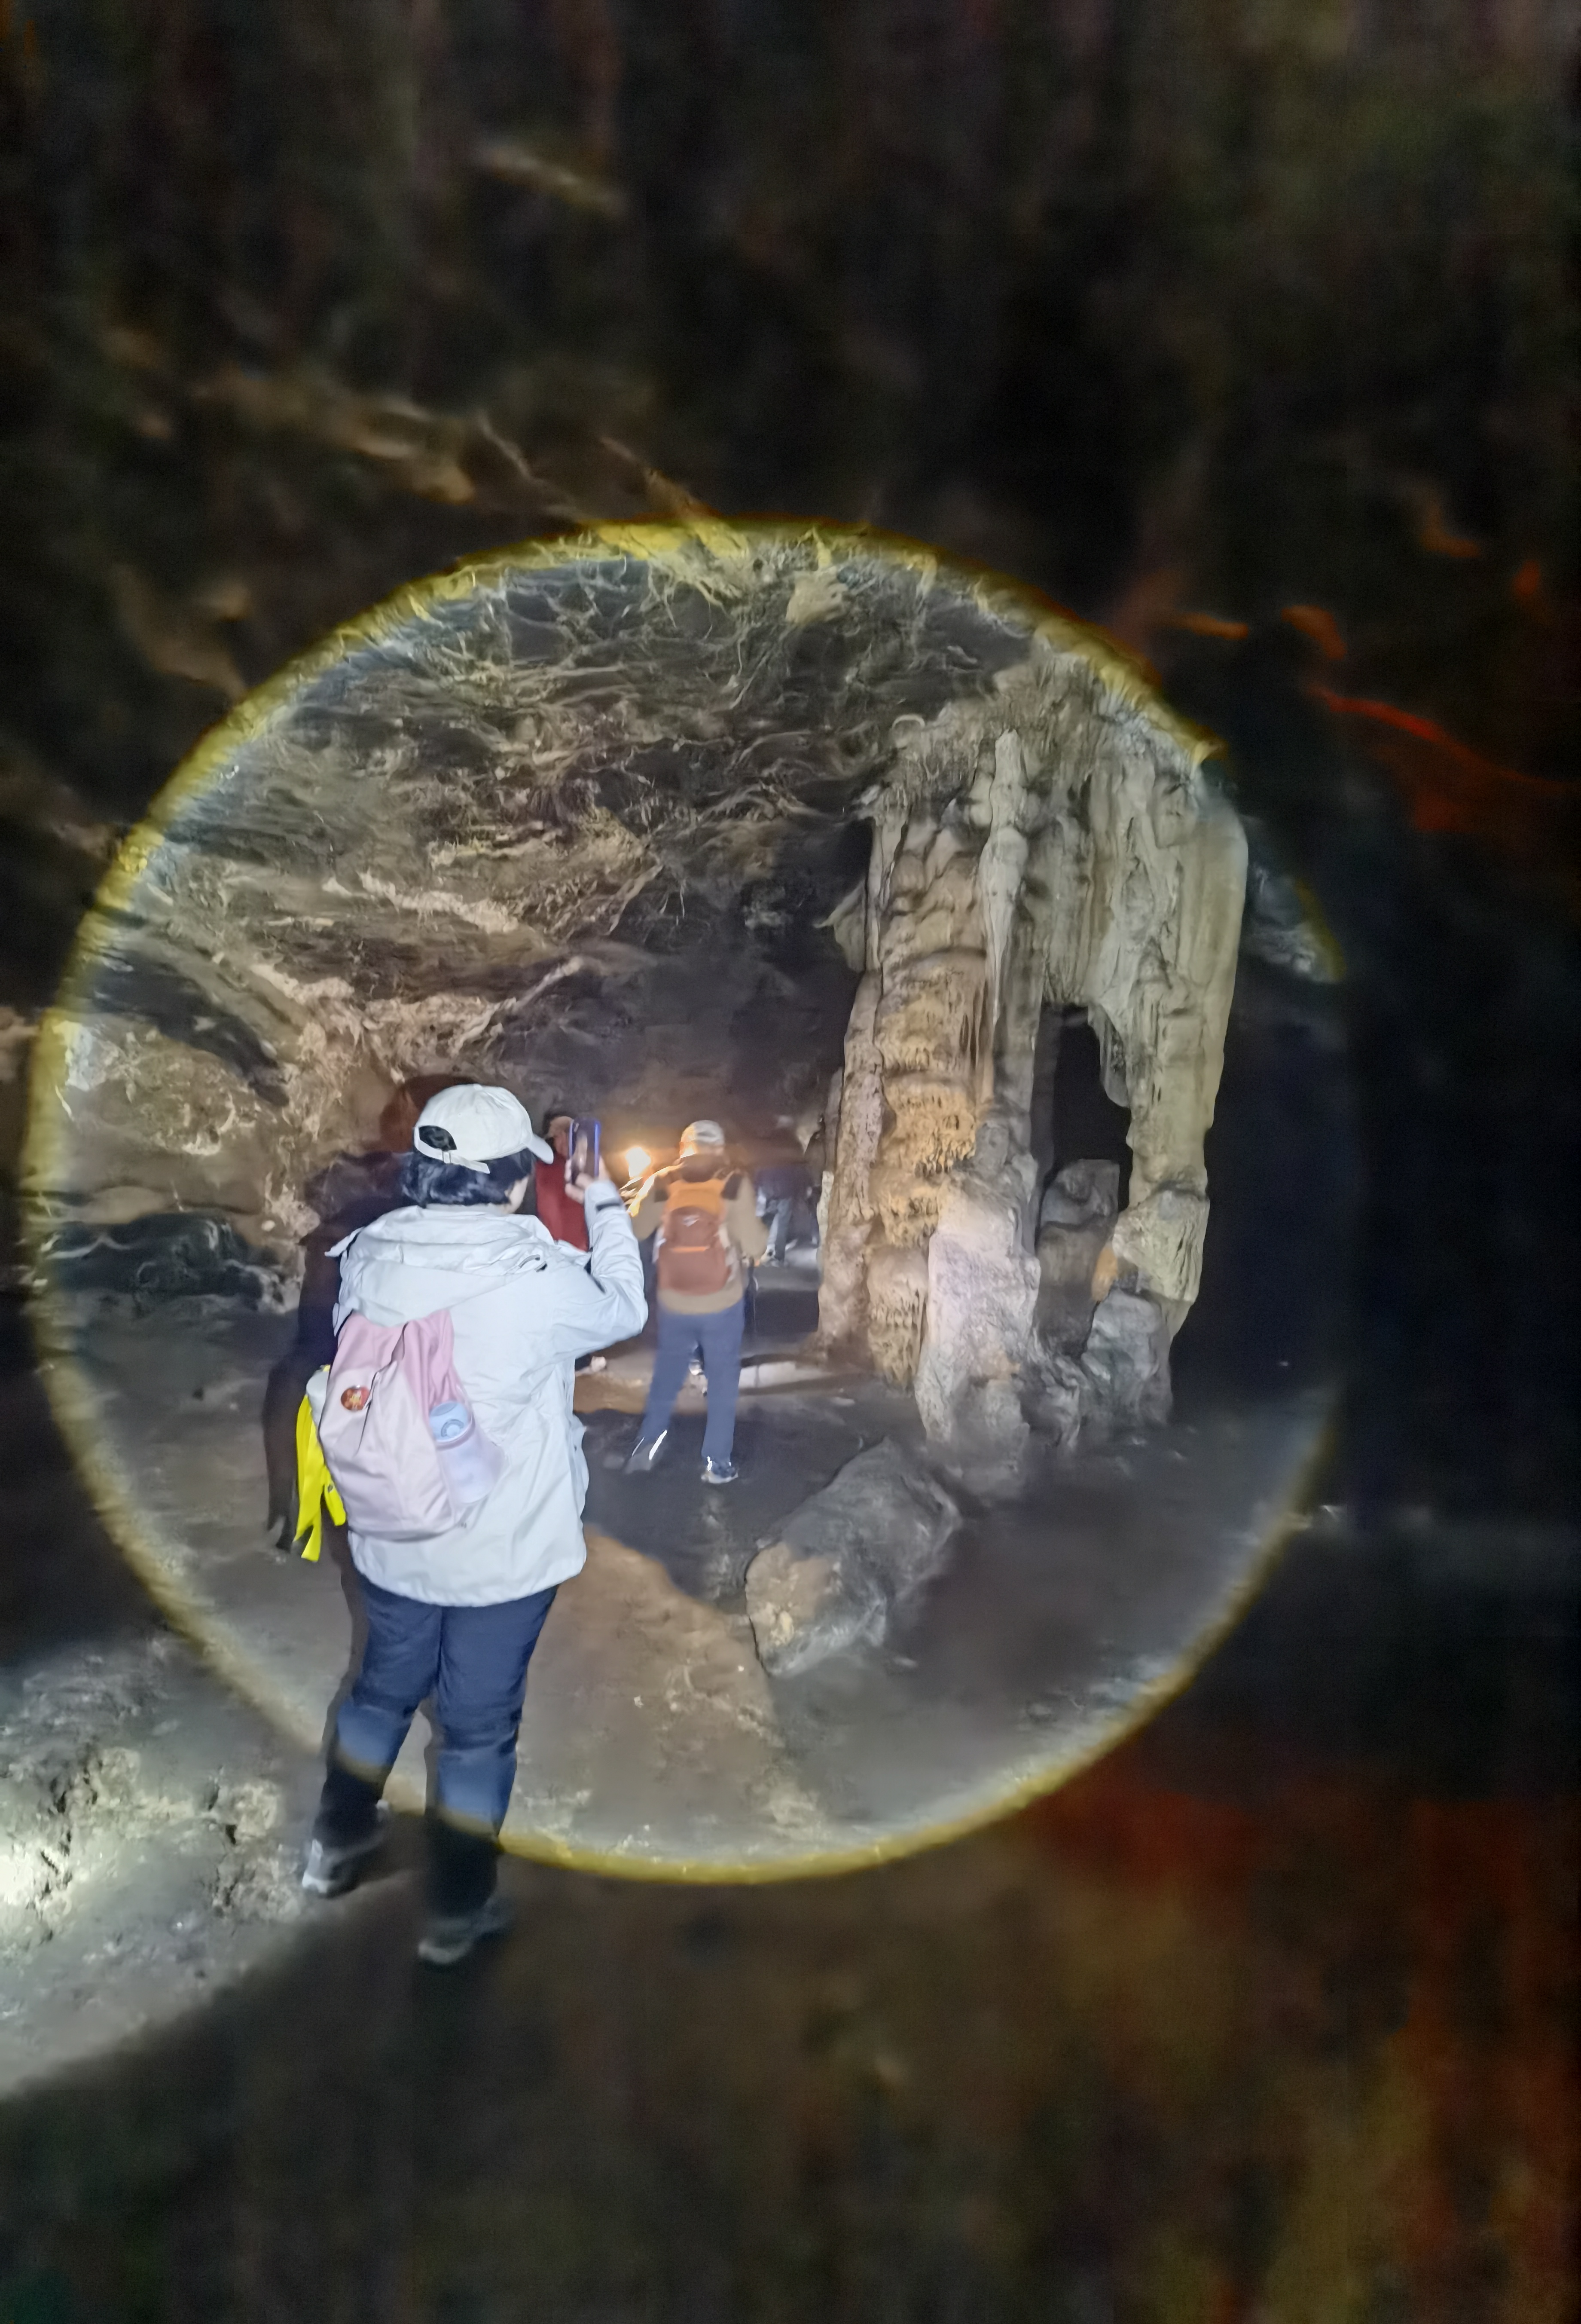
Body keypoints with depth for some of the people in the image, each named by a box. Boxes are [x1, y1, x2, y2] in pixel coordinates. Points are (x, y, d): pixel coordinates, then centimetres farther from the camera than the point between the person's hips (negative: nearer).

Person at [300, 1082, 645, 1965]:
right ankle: (456, 1913, 28)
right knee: (479, 1723, 13)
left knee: (386, 1684, 28)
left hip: (393, 1535, 5)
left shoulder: (368, 1257, -11)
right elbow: (623, 1310, -4)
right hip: (505, 1550, -4)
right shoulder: (539, 1278, -25)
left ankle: (340, 1842, 47)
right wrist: (607, 1208, 9)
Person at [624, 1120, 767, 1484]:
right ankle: (717, 1464, 14)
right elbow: (755, 1246, -13)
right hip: (723, 1305, -2)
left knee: (665, 1379, 20)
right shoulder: (735, 1185, -11)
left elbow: (634, 1233, 5)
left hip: (673, 1305, 2)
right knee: (722, 1383, 11)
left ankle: (646, 1450, 22)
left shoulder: (661, 1184, -5)